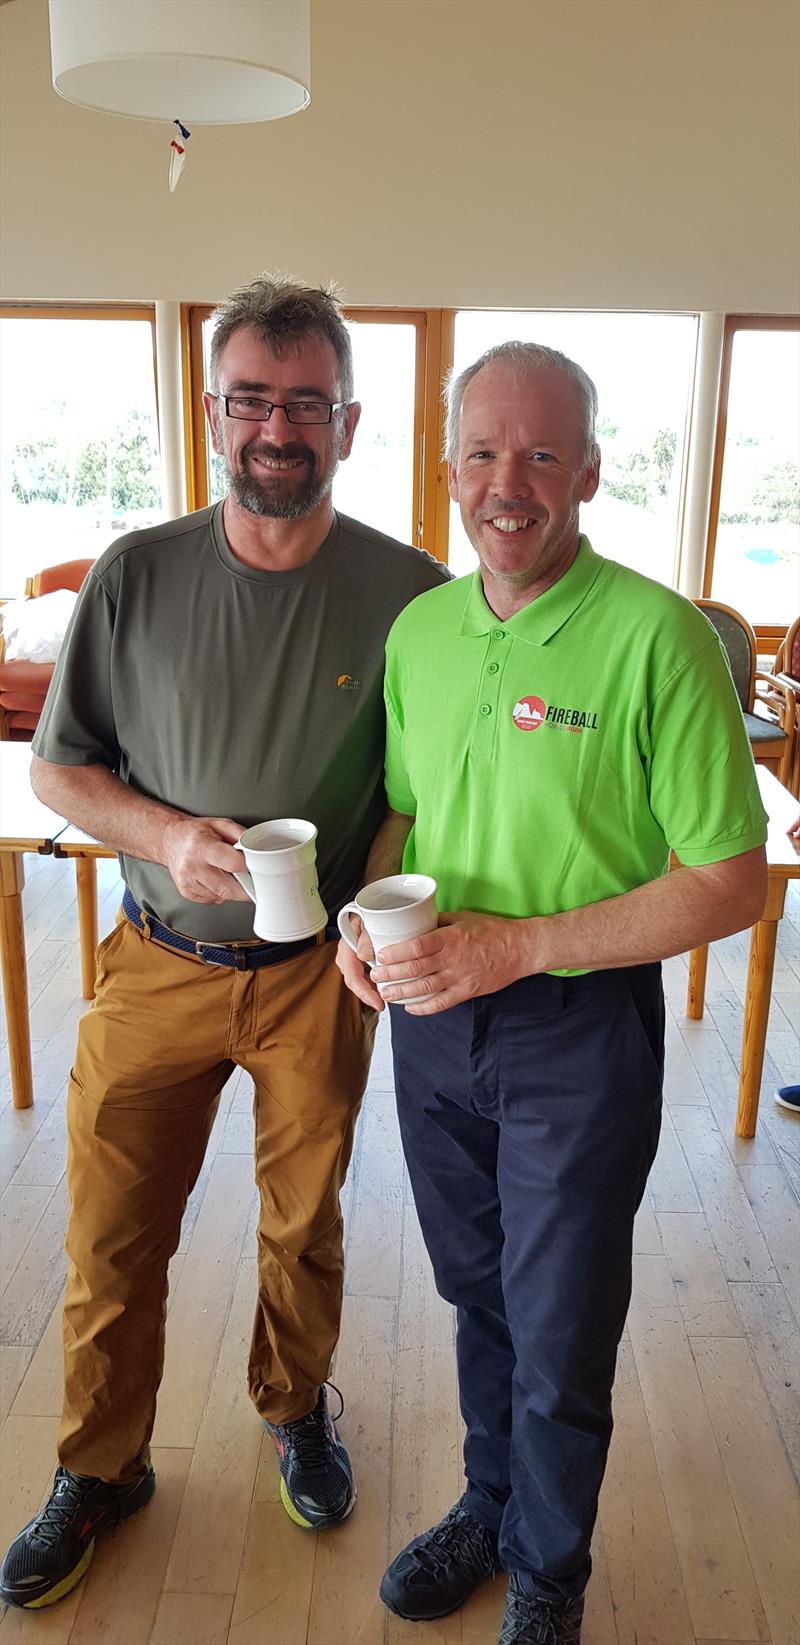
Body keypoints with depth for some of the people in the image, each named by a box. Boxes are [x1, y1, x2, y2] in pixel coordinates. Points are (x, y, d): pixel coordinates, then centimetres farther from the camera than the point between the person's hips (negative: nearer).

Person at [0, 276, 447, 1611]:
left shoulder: (408, 592, -9)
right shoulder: (136, 576, -6)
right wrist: (167, 833, -17)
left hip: (319, 973, 0)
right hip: (157, 965, 1)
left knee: (304, 1222, 19)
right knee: (111, 1239, 12)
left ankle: (296, 1409, 48)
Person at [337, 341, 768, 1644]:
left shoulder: (657, 636, -18)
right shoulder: (418, 629, 1)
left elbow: (732, 882, -16)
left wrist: (517, 944, -22)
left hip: (581, 1033, -5)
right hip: (432, 1020, 5)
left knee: (560, 1338, 12)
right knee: (479, 1294, 23)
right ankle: (491, 1503, 49)